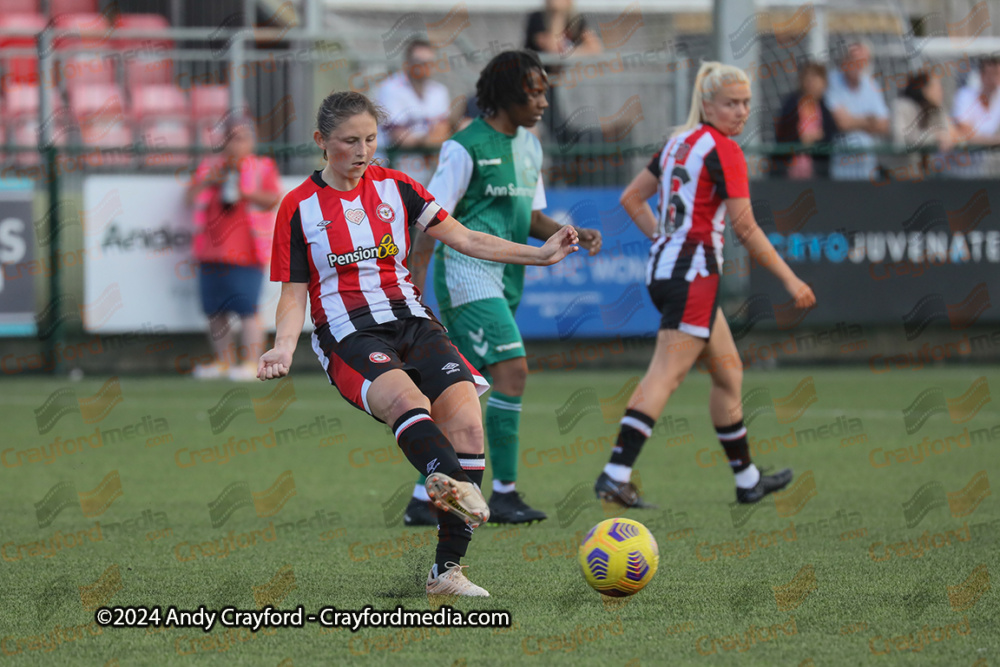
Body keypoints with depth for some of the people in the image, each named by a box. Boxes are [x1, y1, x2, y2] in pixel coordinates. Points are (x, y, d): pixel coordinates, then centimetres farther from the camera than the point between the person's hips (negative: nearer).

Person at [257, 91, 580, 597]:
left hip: (411, 322, 4)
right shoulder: (299, 208, 6)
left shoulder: (394, 187, 13)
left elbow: (464, 239, 13)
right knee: (407, 397, -36)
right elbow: (293, 296, 5)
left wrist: (541, 254, 5)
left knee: (465, 421, -20)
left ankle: (447, 570, -19)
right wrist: (284, 348, -14)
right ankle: (450, 482, -67)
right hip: (348, 336, -4)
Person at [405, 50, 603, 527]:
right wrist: (415, 287, -15)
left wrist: (572, 235, 3)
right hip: (466, 270, -8)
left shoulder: (529, 147, 14)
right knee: (512, 369, -17)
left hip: (503, 279, 8)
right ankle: (505, 493, -13)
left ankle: (423, 500, 13)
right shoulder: (466, 147, -11)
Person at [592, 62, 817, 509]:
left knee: (728, 372, 18)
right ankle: (615, 476, -23)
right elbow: (745, 228, -13)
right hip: (694, 272, -10)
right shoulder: (722, 149, -11)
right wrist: (790, 280, -8)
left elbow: (631, 198, 20)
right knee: (665, 377, -14)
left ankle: (747, 479, 25)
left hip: (663, 268, 10)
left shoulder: (680, 141, 14)